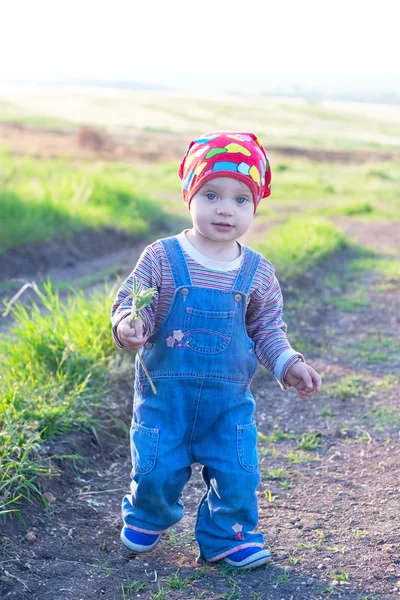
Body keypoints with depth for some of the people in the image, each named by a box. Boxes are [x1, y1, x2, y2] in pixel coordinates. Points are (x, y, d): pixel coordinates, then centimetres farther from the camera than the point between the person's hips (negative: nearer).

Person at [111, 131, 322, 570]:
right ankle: (146, 518, 36)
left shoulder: (258, 273, 0)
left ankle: (227, 536, 29)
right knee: (157, 471, 3)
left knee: (237, 475, 2)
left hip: (228, 399, 2)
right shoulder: (162, 258, -8)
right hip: (165, 393, -2)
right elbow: (132, 301, -6)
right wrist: (129, 325, -28)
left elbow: (267, 329, 8)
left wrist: (289, 365, -6)